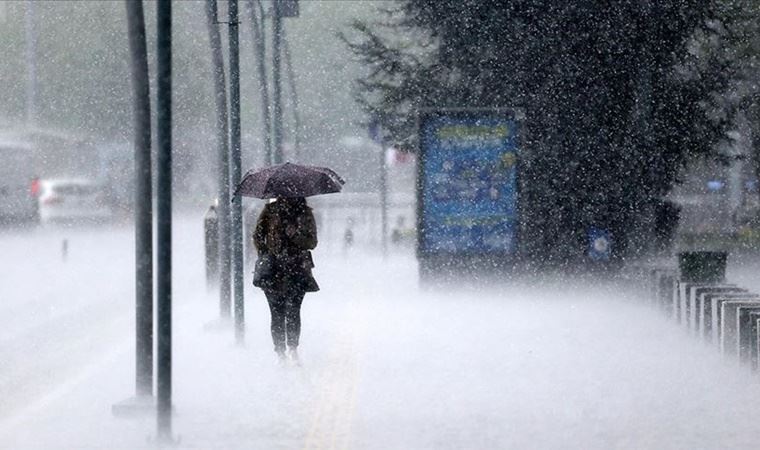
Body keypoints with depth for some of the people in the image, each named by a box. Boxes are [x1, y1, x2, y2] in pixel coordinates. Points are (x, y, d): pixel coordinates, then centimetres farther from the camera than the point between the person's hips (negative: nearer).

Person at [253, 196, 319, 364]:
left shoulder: (305, 213, 8)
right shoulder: (270, 210, 7)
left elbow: (312, 242, 6)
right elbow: (258, 235, 11)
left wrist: (295, 236, -12)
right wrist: (263, 256, -2)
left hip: (298, 268, 0)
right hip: (274, 270, 0)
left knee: (293, 309, -14)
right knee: (277, 313, -2)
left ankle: (292, 348, -9)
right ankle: (281, 352, 4)